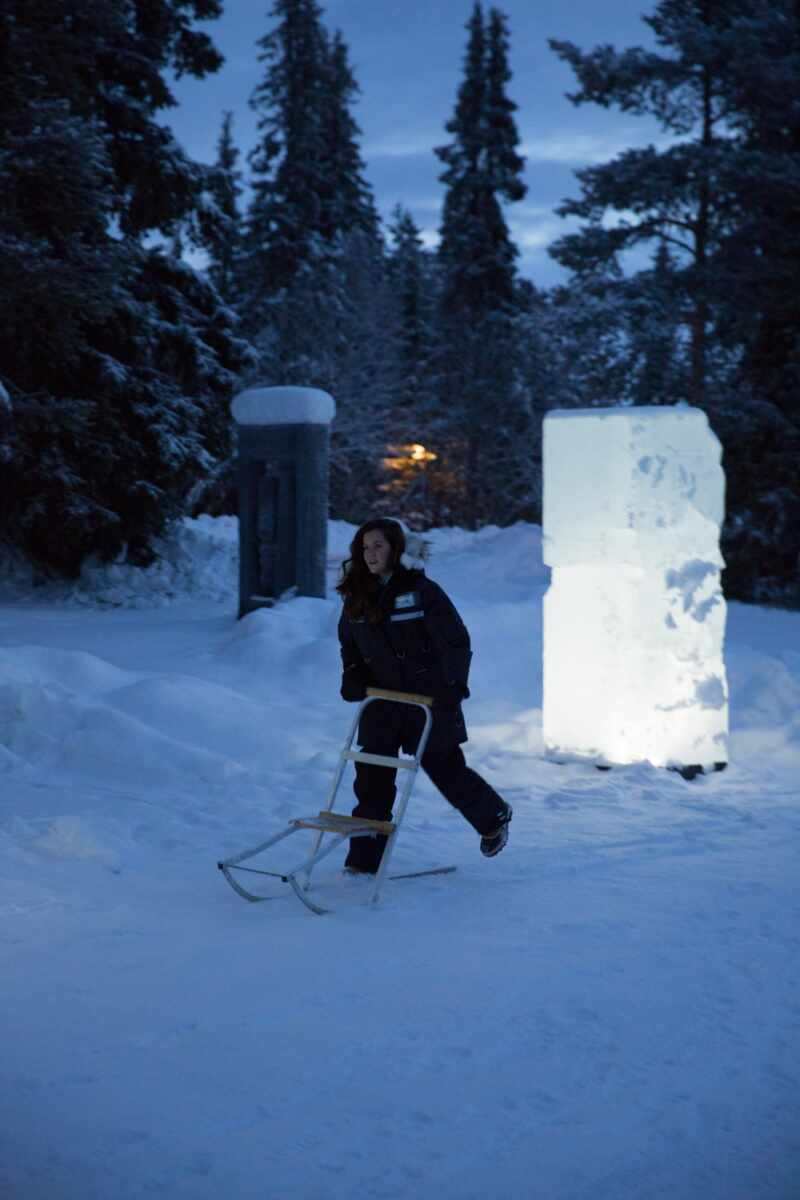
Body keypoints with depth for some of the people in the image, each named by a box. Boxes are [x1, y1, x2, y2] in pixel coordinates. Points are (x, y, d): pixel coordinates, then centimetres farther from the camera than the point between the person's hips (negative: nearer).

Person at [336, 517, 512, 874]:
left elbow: (456, 640, -10)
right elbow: (350, 646, 18)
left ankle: (493, 818, 34)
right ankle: (365, 857, 5)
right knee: (372, 776, -2)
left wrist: (453, 685, -17)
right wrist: (353, 678, 1)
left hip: (428, 697, -4)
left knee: (445, 768, 8)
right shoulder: (356, 597, 4)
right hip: (381, 701, 4)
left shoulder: (421, 590, -11)